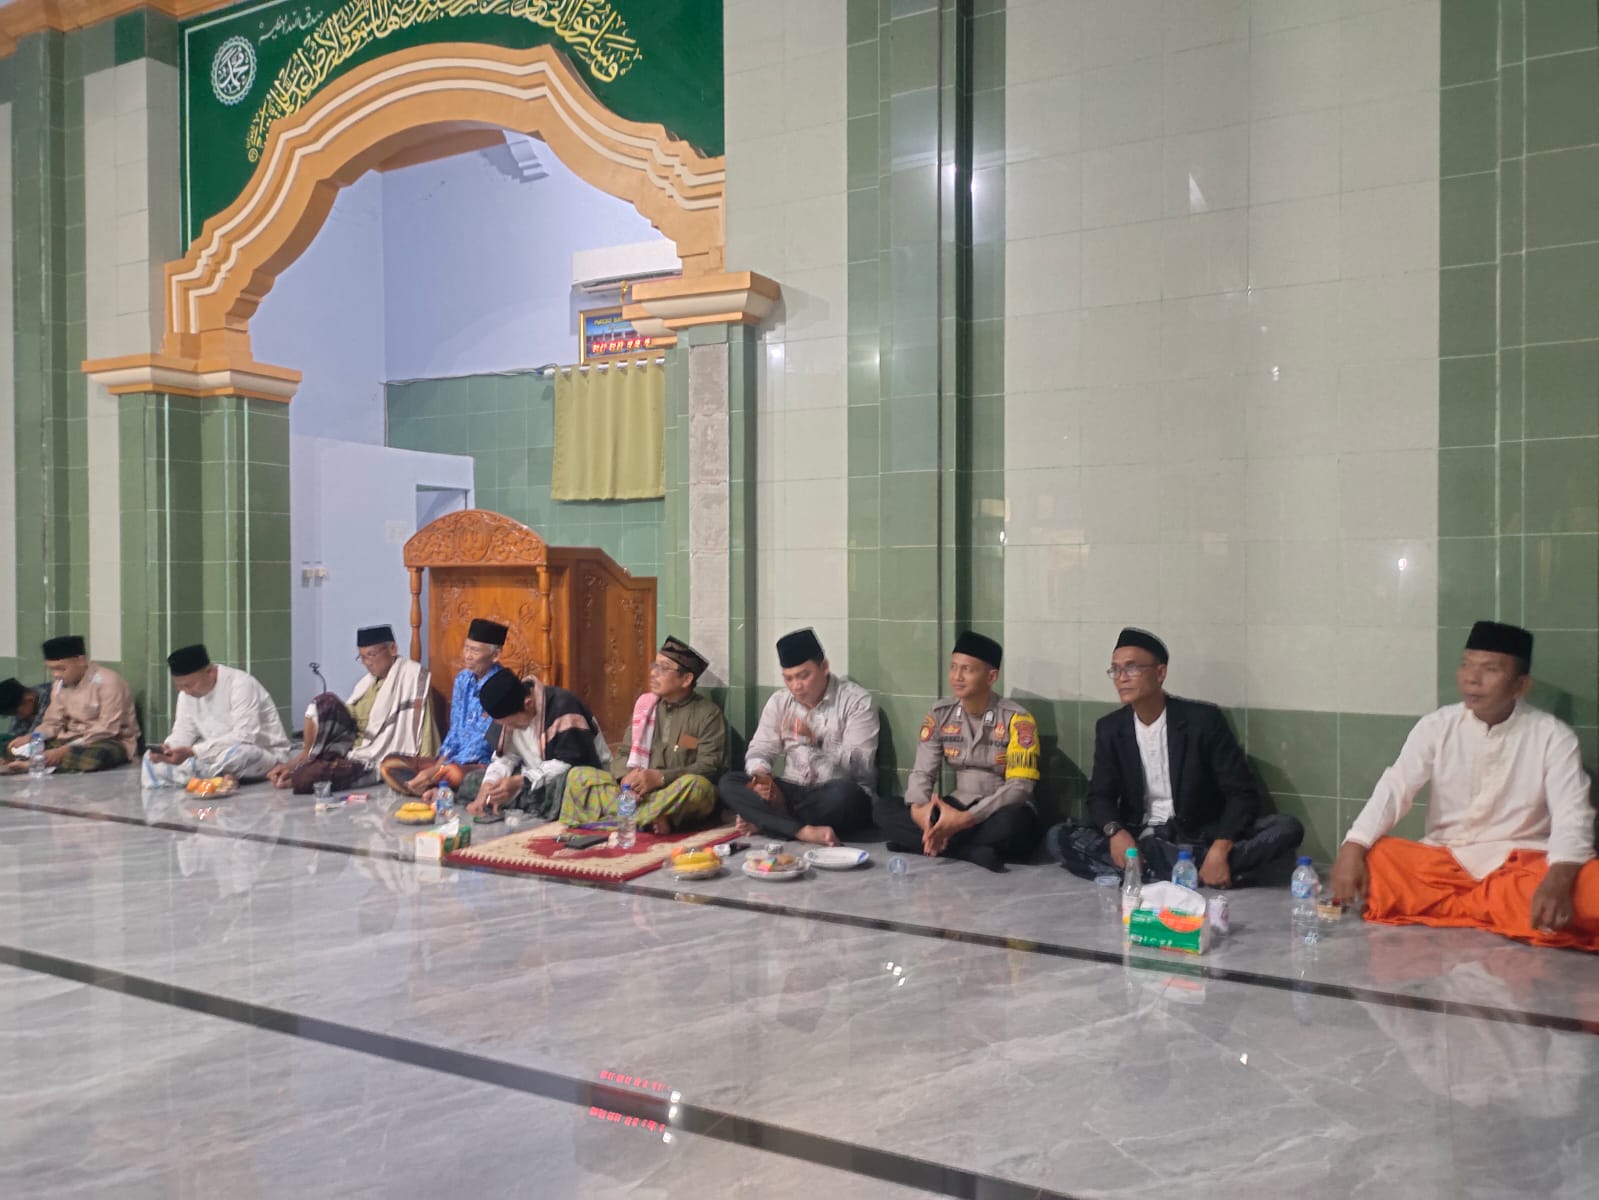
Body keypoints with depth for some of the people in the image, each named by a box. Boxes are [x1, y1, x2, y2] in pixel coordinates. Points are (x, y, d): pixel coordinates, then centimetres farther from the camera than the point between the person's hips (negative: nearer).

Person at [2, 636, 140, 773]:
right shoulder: (60, 683, 4)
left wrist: (66, 750, -28)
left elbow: (107, 729, -23)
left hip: (111, 741, -7)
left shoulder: (108, 682, -18)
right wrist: (31, 738, -13)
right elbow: (52, 722, 9)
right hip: (73, 740, 7)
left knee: (96, 756, -41)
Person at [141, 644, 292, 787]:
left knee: (237, 755, -41)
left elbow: (244, 738, -29)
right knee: (152, 758, -7)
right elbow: (183, 732, 2)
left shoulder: (241, 684, -21)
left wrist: (193, 751, -34)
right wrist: (166, 748, -21)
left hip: (262, 752, -7)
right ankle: (219, 777, -21)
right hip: (217, 756, 7)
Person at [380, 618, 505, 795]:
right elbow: (455, 732, 13)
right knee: (390, 764, -5)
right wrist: (437, 765, -5)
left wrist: (436, 771, -20)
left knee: (453, 773, -40)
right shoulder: (463, 679, 10)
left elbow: (482, 744, -18)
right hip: (456, 760, 8)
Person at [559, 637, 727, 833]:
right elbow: (625, 754, 11)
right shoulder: (645, 704, 12)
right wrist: (626, 777, -12)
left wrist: (660, 777, -24)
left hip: (678, 799, -5)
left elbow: (709, 767, -13)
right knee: (578, 775, -6)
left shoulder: (709, 714, -3)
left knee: (696, 786, -37)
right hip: (639, 794, 5)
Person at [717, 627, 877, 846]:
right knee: (728, 783, -16)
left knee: (843, 792, -39)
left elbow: (861, 764, -16)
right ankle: (804, 831, -31)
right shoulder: (779, 702, 7)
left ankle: (765, 820, -18)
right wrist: (761, 776, -18)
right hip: (792, 793, 4)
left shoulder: (856, 700, -8)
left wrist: (816, 740, -30)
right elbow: (759, 751, 6)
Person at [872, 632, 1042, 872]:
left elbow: (1019, 787, -19)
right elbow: (922, 772, -1)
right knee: (883, 808, -16)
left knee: (1013, 822, -40)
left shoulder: (1017, 719, -12)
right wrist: (918, 808, -25)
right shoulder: (940, 715, 1)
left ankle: (920, 842, -23)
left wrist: (965, 819, -30)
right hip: (957, 809, 5)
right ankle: (974, 852, -27)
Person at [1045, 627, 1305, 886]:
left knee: (1286, 829, -25)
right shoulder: (1110, 728, 1)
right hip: (1140, 840, 2)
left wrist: (1220, 850, -29)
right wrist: (1116, 832, -21)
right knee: (1058, 838, -23)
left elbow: (1241, 792, -11)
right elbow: (1100, 795, 3)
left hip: (1201, 838, -2)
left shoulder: (1203, 719, -9)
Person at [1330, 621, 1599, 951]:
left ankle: (1443, 906, -26)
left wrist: (1558, 880, -35)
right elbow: (1393, 789, -10)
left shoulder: (1553, 736, -4)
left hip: (1521, 865, -1)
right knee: (1370, 860, -26)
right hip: (1445, 862, 1)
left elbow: (1572, 816, -14)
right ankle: (1510, 913, -22)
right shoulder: (1437, 726, 0)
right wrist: (1352, 847, -28)